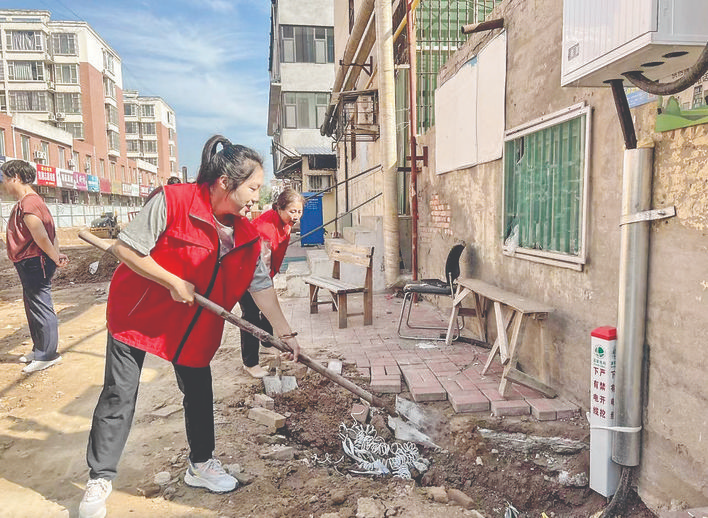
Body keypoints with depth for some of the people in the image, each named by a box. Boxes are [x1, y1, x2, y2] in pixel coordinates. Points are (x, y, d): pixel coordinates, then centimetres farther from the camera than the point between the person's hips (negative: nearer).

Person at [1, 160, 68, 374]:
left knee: (41, 309, -3)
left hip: (34, 264, -11)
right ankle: (40, 350, 31)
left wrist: (55, 258, -15)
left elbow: (40, 236, -24)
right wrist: (56, 254, 4)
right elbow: (49, 231, 14)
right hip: (31, 264, 11)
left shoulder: (28, 203, -19)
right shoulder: (31, 201, 15)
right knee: (34, 308, 19)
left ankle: (47, 355, 6)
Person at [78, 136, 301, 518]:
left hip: (194, 325, 5)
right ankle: (99, 480, 22)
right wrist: (173, 283, -22)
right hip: (138, 313, -5)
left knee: (199, 393, 12)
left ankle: (201, 465, 32)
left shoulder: (246, 234, -6)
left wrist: (284, 332, -4)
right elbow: (125, 248, -21)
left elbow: (261, 285, -1)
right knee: (119, 396, 3)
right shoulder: (172, 201, -23)